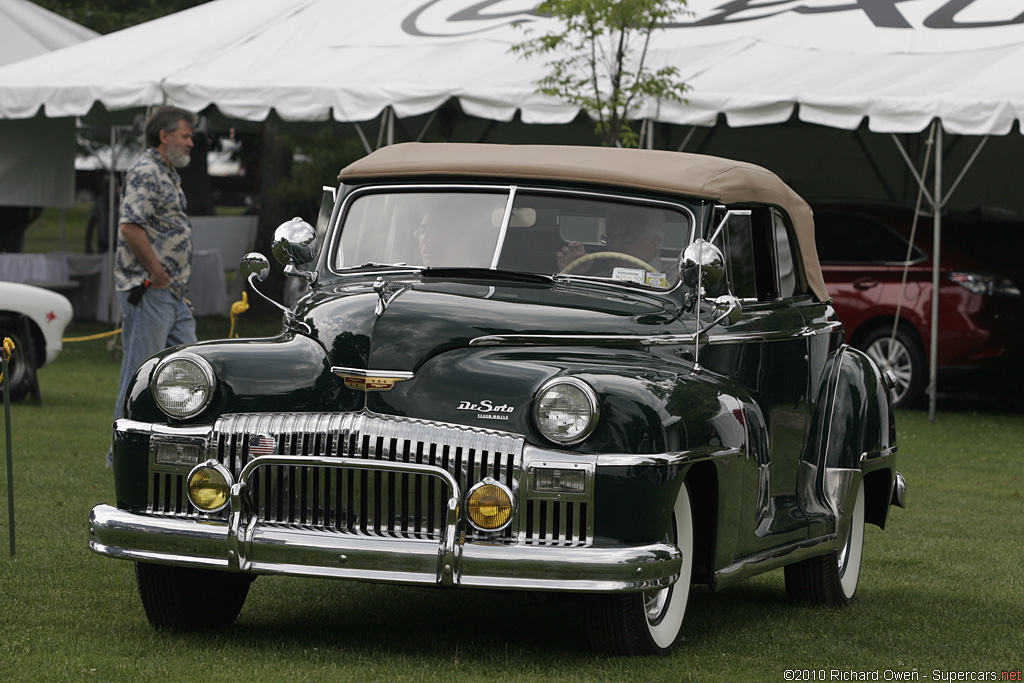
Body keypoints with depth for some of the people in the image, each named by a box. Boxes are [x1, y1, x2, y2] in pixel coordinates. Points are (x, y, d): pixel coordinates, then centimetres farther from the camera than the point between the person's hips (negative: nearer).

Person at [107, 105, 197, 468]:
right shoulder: (146, 172, -12)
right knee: (141, 372, -6)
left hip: (172, 292, 10)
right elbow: (131, 227, -23)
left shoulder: (168, 174, 20)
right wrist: (158, 273, -19)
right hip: (148, 289, -10)